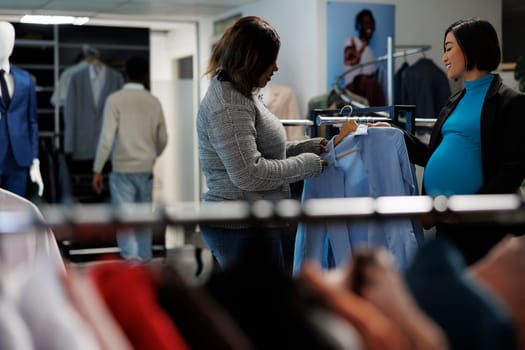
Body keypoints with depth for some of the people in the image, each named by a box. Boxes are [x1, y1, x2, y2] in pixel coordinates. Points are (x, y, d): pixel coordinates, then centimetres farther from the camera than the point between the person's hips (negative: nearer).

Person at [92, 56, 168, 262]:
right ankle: (144, 259, 20)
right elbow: (163, 139, 11)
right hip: (146, 168, 4)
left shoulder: (115, 99, -9)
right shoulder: (154, 102, 3)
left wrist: (97, 169, -7)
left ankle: (132, 257, -18)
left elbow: (107, 137, -14)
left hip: (122, 168, -4)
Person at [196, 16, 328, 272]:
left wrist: (310, 147, 11)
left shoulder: (241, 95, 14)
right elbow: (249, 174, -24)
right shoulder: (227, 106, -18)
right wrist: (307, 164, -13)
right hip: (242, 231, -10)